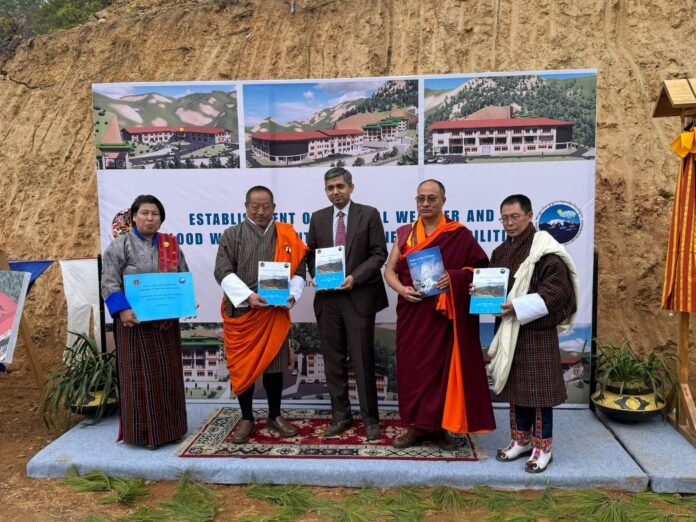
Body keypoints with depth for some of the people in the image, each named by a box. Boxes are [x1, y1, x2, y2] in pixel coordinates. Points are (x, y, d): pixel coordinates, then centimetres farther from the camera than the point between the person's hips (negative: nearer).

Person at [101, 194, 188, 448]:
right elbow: (109, 284, -8)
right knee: (139, 375, 1)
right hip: (135, 321, -4)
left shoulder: (171, 245, 9)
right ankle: (143, 430, 12)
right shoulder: (119, 246, -2)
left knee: (167, 373, 10)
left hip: (166, 321, 4)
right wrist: (122, 310, -22)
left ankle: (168, 427, 22)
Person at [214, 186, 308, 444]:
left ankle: (275, 416, 26)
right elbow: (223, 271, -7)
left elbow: (299, 269, 6)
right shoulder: (232, 235, 3)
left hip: (275, 312, 1)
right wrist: (247, 295, -20)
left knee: (273, 364, 9)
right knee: (242, 366, 5)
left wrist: (292, 294, -12)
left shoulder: (287, 235, 7)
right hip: (241, 311, -1)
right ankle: (247, 419, 20)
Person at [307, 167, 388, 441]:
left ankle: (370, 418, 13)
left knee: (362, 360, -1)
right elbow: (311, 255, 14)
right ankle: (340, 415, 22)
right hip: (327, 297, 4)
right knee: (333, 361, 9)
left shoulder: (369, 214, 0)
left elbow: (379, 253, -4)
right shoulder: (318, 218, 11)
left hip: (359, 296, -4)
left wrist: (355, 277, -14)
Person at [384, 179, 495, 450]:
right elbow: (390, 269, 9)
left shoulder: (459, 234, -1)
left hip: (444, 314, -3)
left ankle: (441, 427, 17)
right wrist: (401, 288, -11)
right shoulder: (404, 233, 10)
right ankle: (418, 425, 19)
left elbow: (481, 266, -2)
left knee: (443, 366, 3)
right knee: (412, 367, 6)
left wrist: (455, 277, -19)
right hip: (411, 313, 4)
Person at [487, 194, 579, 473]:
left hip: (536, 331, -7)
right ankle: (521, 439, 28)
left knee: (537, 388, 1)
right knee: (513, 386, 13)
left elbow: (557, 289, -17)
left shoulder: (544, 249, -11)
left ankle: (542, 446, 16)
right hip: (508, 331, 7)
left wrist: (518, 307, -23)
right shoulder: (500, 252, 12)